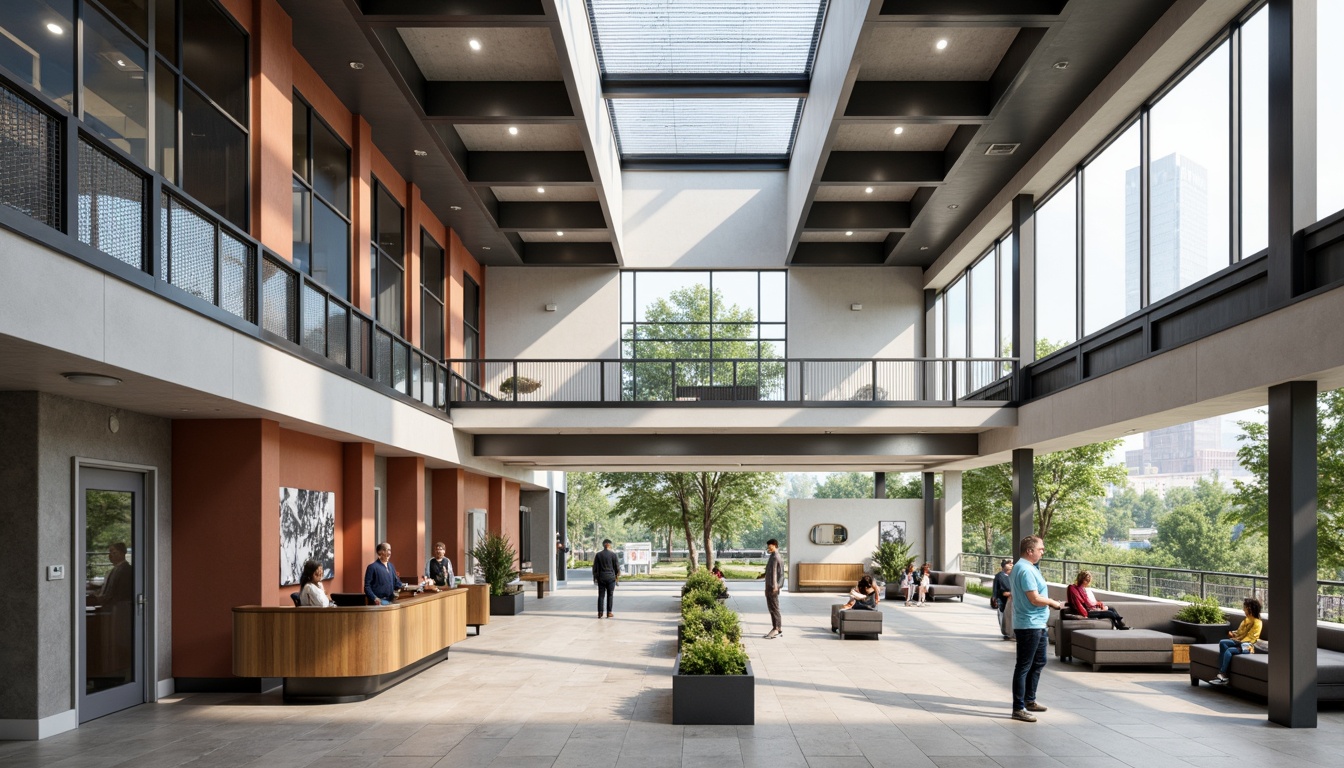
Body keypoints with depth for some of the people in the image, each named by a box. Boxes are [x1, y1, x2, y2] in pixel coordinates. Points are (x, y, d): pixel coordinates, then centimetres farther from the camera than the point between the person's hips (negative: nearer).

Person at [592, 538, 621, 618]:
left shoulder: (598, 555, 2)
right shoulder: (613, 555, -5)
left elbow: (595, 567, 4)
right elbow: (617, 567, -3)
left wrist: (595, 578, 12)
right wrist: (617, 577, 7)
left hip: (601, 578, 2)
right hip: (611, 577, -2)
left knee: (601, 595, 5)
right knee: (610, 595, 5)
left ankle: (600, 612, 0)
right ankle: (609, 612, 5)